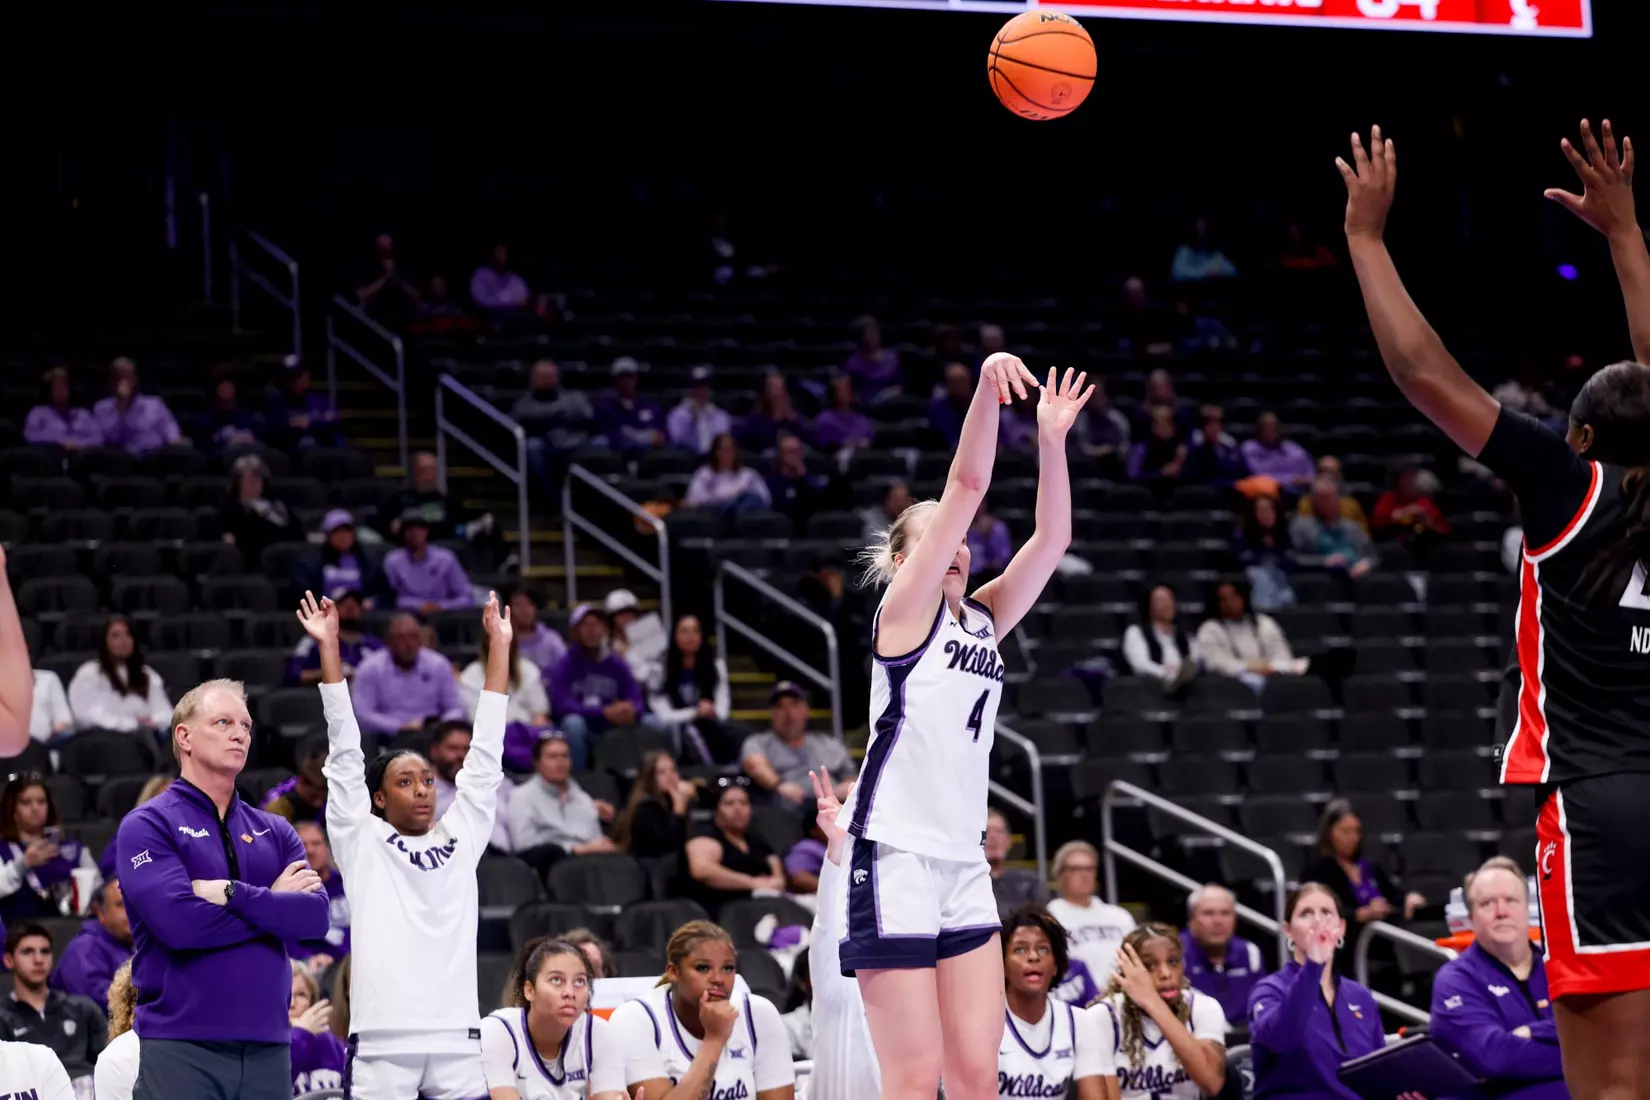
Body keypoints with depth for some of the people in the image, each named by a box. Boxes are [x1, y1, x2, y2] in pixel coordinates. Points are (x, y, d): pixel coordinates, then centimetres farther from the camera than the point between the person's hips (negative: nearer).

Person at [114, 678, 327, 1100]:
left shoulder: (274, 831, 15)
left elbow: (315, 915, 0)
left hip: (267, 1045, 5)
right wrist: (275, 904, -4)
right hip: (181, 1048, -5)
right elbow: (178, 921, -15)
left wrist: (232, 894, -12)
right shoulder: (147, 826, 0)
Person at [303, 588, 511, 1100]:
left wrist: (499, 644, 13)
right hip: (382, 1039, -3)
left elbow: (485, 754, 14)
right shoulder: (362, 842, 8)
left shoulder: (460, 838, 15)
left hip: (456, 1037, 3)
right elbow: (345, 752, 4)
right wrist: (329, 648, 0)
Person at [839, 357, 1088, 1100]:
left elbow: (1052, 538, 7)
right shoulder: (904, 612, -2)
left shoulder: (983, 620, 15)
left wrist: (1051, 439, -3)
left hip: (963, 865, 7)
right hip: (895, 858, -7)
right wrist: (987, 388, -19)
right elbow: (966, 485, -12)